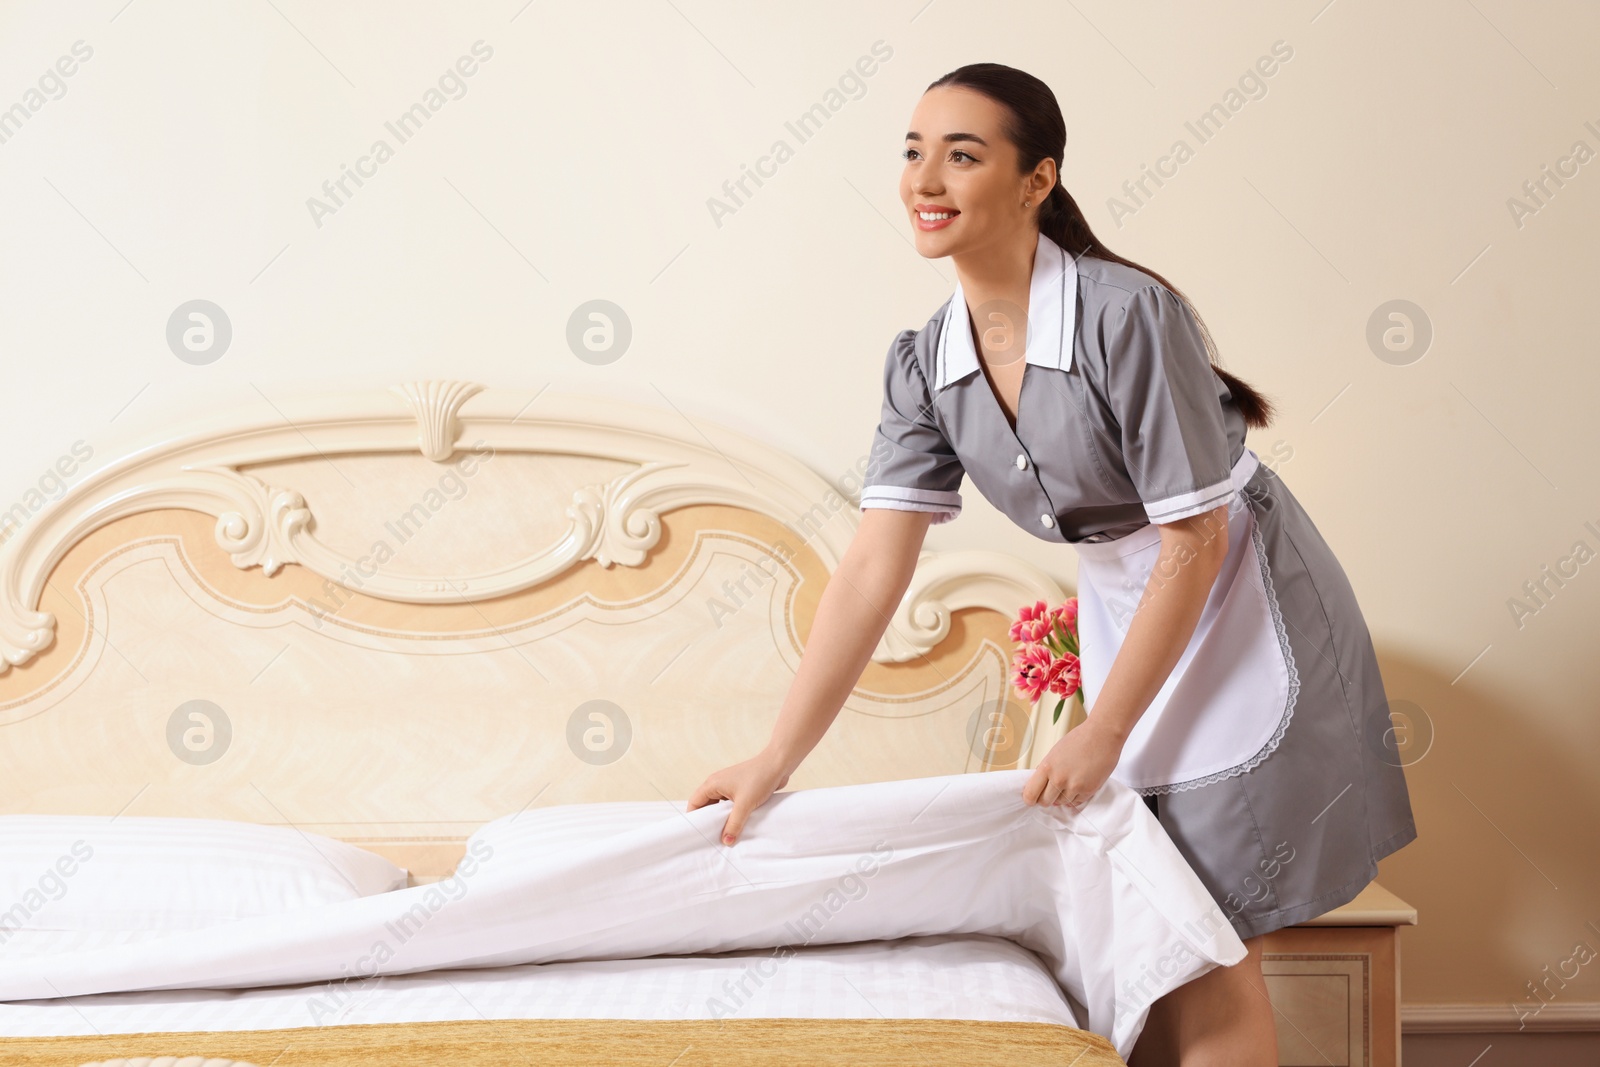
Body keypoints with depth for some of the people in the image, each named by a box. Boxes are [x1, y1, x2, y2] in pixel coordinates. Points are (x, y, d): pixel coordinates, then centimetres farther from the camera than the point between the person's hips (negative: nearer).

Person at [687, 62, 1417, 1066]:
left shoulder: (1128, 313, -25)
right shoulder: (925, 364, -6)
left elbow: (1195, 542, -21)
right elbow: (875, 567, -8)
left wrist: (1100, 733, -17)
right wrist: (776, 760, -13)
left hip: (1239, 601, -6)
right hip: (1122, 604, 6)